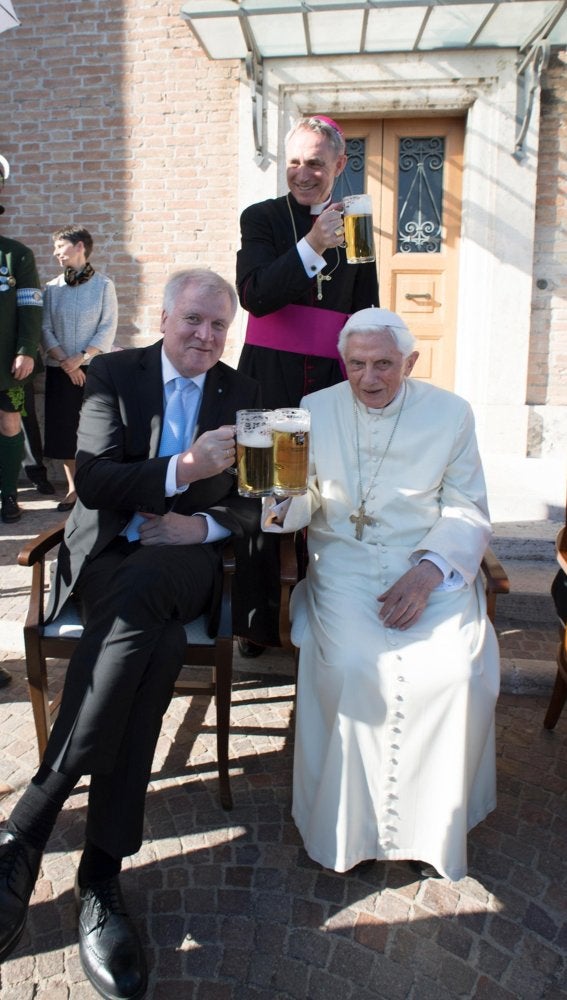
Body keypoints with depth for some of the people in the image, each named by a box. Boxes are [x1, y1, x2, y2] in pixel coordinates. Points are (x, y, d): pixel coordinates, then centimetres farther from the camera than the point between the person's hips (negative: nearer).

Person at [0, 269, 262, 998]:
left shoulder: (244, 395, 12)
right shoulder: (114, 374, 5)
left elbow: (259, 500, 9)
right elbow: (92, 478, -8)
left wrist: (203, 524, -12)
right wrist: (183, 469, -24)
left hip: (186, 559, 1)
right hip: (109, 550, -1)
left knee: (135, 598, -35)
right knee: (156, 638, -34)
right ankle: (100, 877, -24)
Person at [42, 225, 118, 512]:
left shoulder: (103, 285, -2)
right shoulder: (52, 287, 7)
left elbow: (108, 330, -6)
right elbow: (45, 329, 3)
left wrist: (81, 358, -15)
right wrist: (65, 362, -11)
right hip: (59, 370, 3)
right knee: (63, 429, 3)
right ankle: (73, 489, 14)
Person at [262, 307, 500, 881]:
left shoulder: (450, 414, 5)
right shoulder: (315, 411, 8)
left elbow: (468, 512, 2)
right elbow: (304, 502, 3)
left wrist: (427, 573, -15)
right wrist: (280, 504, -22)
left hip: (432, 566, 0)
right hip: (344, 566, 0)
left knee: (458, 670, -24)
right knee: (352, 667, -27)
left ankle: (431, 823, 2)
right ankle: (353, 822, -4)